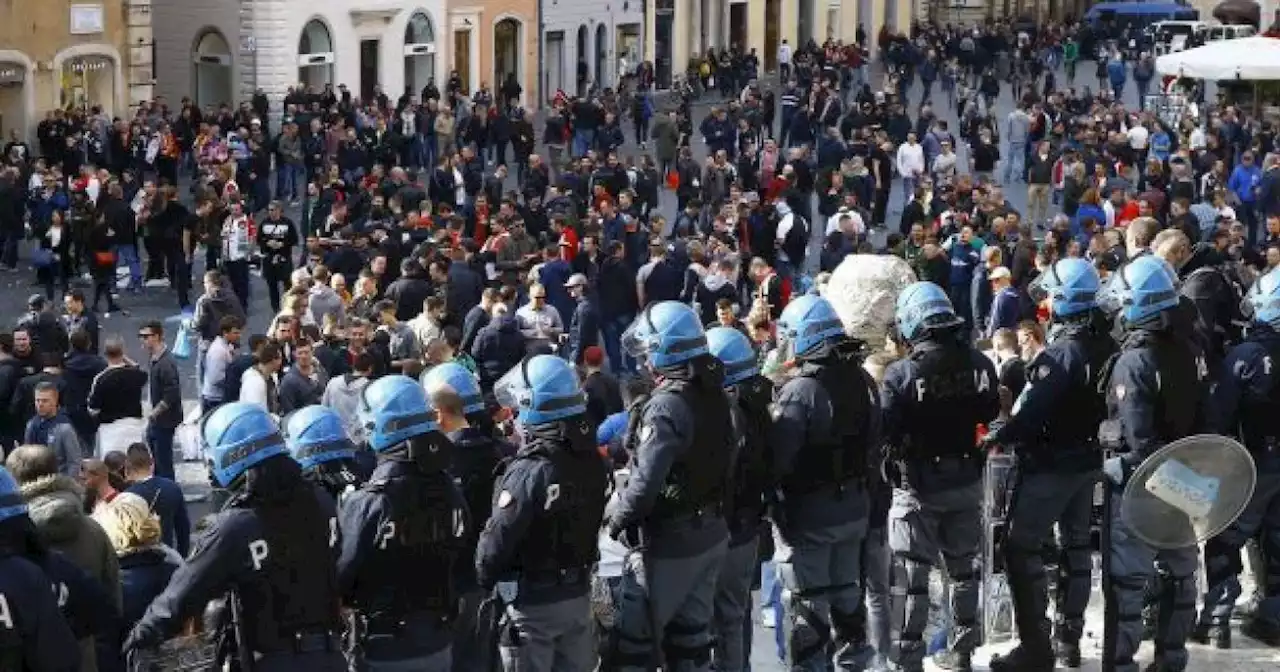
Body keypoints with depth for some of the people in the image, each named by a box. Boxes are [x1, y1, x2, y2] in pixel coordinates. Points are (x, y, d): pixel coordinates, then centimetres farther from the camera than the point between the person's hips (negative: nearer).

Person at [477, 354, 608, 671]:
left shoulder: (530, 470, -24)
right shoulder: (591, 459, -1)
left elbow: (498, 540, -19)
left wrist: (482, 578, -3)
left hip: (533, 601, -7)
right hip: (578, 593, 7)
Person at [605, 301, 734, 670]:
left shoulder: (667, 406, -22)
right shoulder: (714, 395, 4)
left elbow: (646, 480, -27)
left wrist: (618, 519, -13)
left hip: (668, 542, -9)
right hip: (710, 533, 9)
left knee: (634, 638, -2)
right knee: (691, 631, 17)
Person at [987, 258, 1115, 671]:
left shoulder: (1063, 351, -23)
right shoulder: (1102, 344, 3)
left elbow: (1034, 409, -24)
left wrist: (997, 438, -13)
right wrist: (1038, 357, 14)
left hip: (1050, 463, -9)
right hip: (1087, 459, 9)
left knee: (1021, 548, -4)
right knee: (1076, 545, 16)